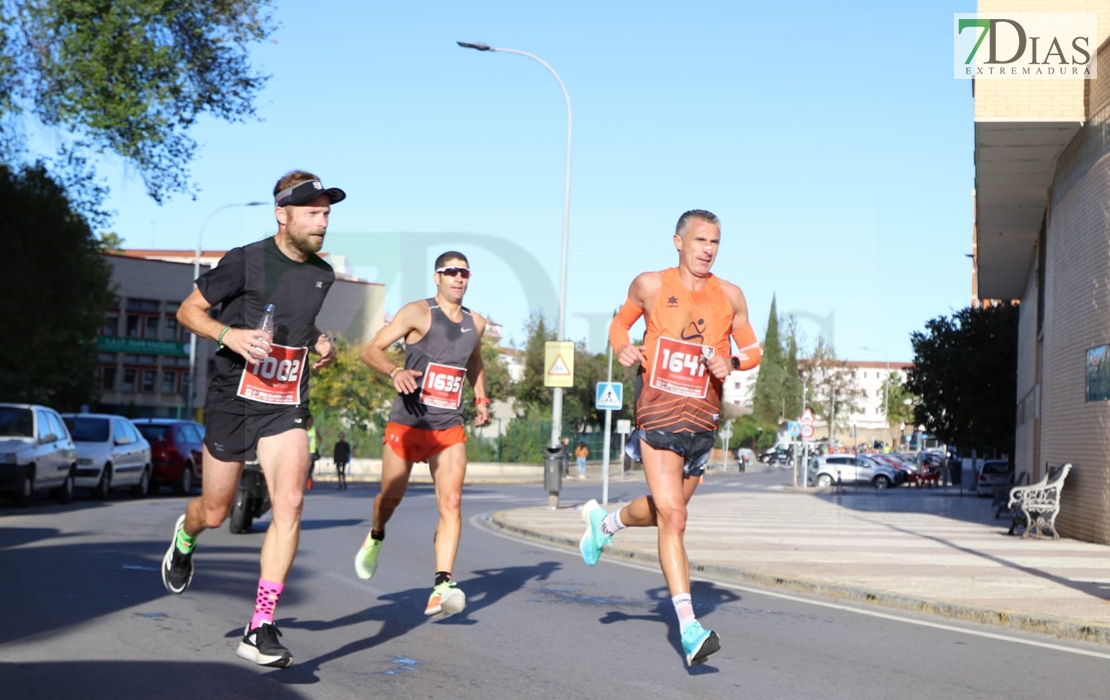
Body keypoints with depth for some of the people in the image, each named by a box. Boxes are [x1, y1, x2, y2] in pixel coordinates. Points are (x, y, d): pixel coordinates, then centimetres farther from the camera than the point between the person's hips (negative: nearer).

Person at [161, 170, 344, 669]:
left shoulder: (323, 275, 6)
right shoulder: (244, 262, -11)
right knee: (215, 512, 10)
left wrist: (322, 346, 5)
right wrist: (229, 334, -22)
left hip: (286, 407, 3)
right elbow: (188, 311, -4)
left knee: (289, 504, -16)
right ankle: (185, 536, 50)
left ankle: (260, 631, -13)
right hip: (232, 401, -3)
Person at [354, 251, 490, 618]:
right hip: (407, 422, -3)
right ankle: (375, 538, 45)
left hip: (450, 428, 3)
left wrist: (481, 399, 17)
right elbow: (371, 350, -11)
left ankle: (441, 587, -19)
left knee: (451, 503, -13)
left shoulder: (476, 323, 10)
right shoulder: (418, 313, -7)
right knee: (390, 498, 10)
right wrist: (395, 371, -30)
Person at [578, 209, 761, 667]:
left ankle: (605, 522, 51)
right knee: (673, 517, -14)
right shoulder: (649, 286, 0)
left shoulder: (729, 296, 4)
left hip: (702, 419, 4)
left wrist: (731, 363, -11)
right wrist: (622, 347, -6)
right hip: (658, 414, -4)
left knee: (663, 511, 18)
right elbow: (620, 322, 16)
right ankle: (689, 627, -13)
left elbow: (753, 351, 11)